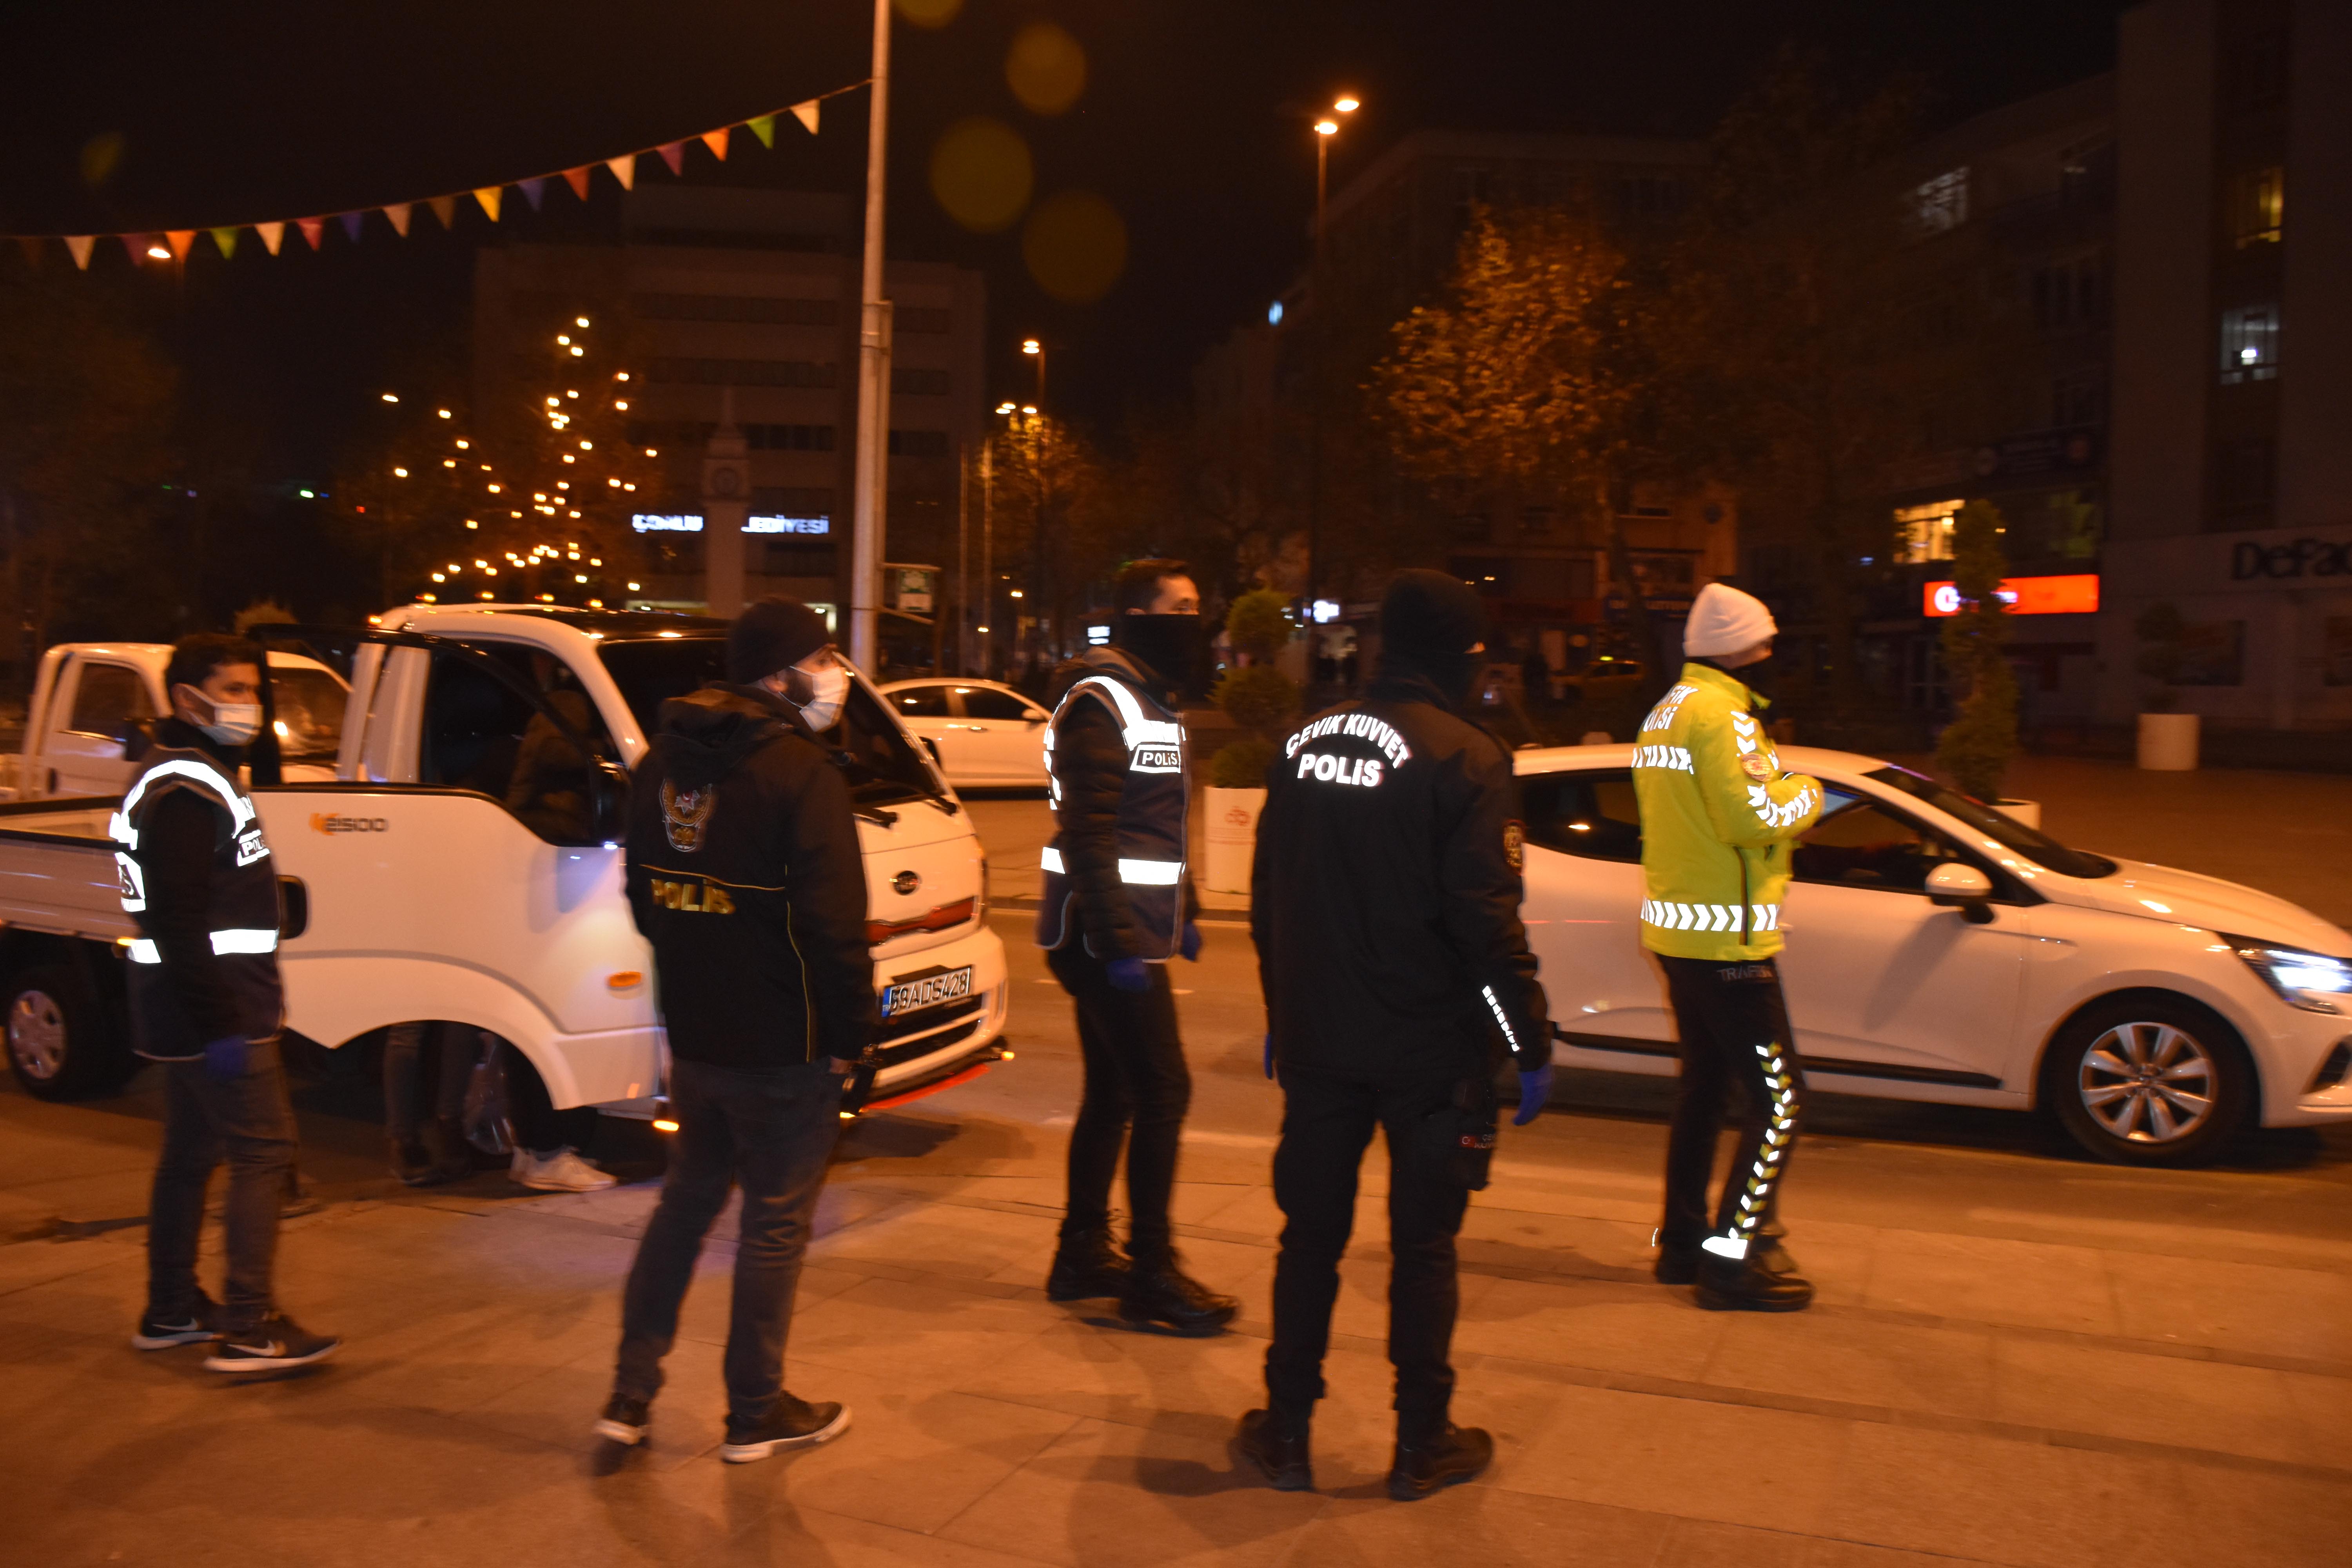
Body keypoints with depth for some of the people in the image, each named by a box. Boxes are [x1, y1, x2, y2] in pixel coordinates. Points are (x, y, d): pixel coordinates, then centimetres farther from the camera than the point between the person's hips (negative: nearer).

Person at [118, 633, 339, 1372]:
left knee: (190, 1156, 17)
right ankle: (248, 1329, -6)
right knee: (264, 1152, -8)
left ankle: (172, 1310, 27)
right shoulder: (184, 791, -17)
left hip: (193, 1017, 11)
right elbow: (177, 924, -24)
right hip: (212, 1014, -11)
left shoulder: (196, 776, 17)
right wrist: (220, 1025, -26)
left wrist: (249, 1006, 22)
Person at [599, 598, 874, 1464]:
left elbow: (644, 897, 17)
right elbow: (833, 925, -21)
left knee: (685, 1203, 21)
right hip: (782, 1049, -7)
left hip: (693, 1037, 8)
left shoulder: (663, 762, 8)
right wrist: (851, 1038, -12)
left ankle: (630, 1395, 24)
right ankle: (756, 1415, 18)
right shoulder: (800, 774, -18)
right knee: (775, 1222, 6)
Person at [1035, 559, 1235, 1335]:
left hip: (1126, 932, 10)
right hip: (1107, 937, -10)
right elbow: (1087, 835, -22)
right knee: (1163, 1091, -7)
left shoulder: (1150, 698, 17)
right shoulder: (1099, 701, -15)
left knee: (1113, 1092, 14)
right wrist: (1119, 943, -25)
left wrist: (1180, 914, 20)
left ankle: (1083, 1254, 24)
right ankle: (1151, 1275, 3)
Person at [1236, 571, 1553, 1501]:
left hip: (1316, 1041, 5)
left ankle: (1287, 1433, 21)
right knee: (1422, 1246, 8)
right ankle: (1421, 1445, 18)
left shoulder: (1307, 745, 5)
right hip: (1428, 1049, -4)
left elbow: (1268, 896, 12)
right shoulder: (1463, 760, -14)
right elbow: (1485, 920, -17)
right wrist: (1531, 1043, -8)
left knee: (1311, 1234, 13)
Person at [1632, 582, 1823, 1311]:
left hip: (1675, 930, 10)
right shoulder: (1722, 713, -16)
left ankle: (1682, 1240, 24)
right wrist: (1805, 793, -4)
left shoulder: (1665, 711, 16)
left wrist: (1776, 783, 8)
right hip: (1726, 937, -10)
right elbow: (1754, 817, -23)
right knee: (1778, 1097, -5)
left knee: (1704, 1083, 17)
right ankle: (1732, 1257, -4)